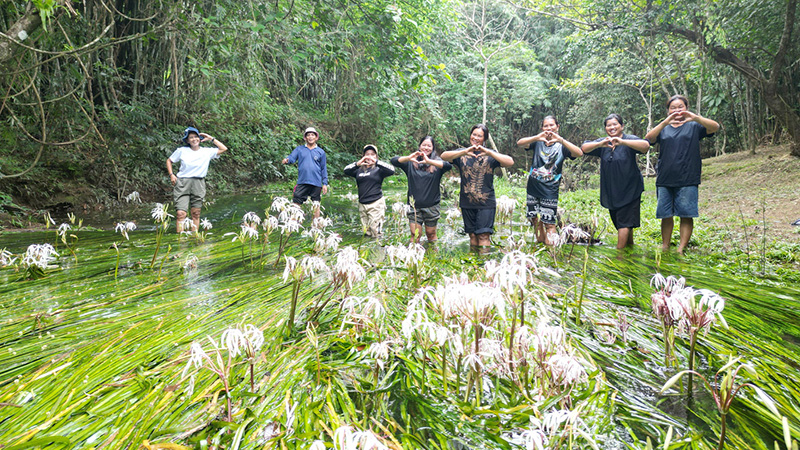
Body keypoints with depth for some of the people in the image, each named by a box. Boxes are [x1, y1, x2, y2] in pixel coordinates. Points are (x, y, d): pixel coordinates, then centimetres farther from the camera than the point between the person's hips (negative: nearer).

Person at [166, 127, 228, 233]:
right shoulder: (182, 150, 4)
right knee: (181, 213, -11)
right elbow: (169, 161, 16)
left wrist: (211, 139, 5)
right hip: (182, 184, -1)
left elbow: (224, 149, 4)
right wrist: (171, 175, 3)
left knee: (196, 213, 6)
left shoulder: (207, 152, 5)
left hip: (198, 184, 2)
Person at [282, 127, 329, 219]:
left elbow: (324, 169, 10)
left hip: (316, 183, 0)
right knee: (295, 204, -3)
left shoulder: (321, 151, 10)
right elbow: (292, 157, -1)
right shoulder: (299, 149, 12)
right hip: (302, 182, 0)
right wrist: (287, 160, -25)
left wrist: (325, 183, 4)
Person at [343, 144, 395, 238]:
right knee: (366, 233, 7)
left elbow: (391, 171, -14)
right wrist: (357, 164, -16)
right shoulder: (359, 169, 12)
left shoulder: (379, 169, 2)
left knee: (375, 233, -9)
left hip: (376, 204, -4)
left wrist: (376, 162, -22)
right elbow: (346, 171, 0)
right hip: (362, 204, 4)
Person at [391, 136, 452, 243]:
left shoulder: (436, 162, 1)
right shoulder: (411, 163, 4)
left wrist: (429, 161, -32)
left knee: (431, 234, 13)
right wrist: (408, 158, -26)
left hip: (431, 206, 0)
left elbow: (449, 166, -20)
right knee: (415, 235, 1)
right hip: (414, 206, 0)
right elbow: (394, 161, -8)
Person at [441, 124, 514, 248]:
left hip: (486, 202, -2)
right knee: (472, 235, 9)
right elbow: (444, 156, -11)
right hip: (467, 202, 2)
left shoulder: (490, 154, 3)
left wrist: (488, 152, -24)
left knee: (484, 235, -9)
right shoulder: (462, 153, 7)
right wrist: (464, 152, -27)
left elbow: (510, 162, -13)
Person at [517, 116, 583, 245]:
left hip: (550, 190, -3)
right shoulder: (538, 142, 6)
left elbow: (579, 153, -16)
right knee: (535, 220, 11)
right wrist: (537, 137, -28)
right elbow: (519, 143, -10)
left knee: (549, 223, -7)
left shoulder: (561, 145, 2)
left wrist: (560, 140, -27)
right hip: (533, 188, 3)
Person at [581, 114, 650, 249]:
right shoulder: (602, 143, 5)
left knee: (624, 222, -7)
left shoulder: (629, 140, -7)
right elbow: (584, 148, -9)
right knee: (620, 221, 14)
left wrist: (622, 142, -40)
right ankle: (630, 246, 29)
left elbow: (646, 145, -26)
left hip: (629, 189, -5)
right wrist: (600, 144, -30)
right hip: (611, 191, 5)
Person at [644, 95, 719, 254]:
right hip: (665, 180, 2)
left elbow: (715, 127, -8)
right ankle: (665, 246, 16)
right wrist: (665, 122, -25)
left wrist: (696, 117, -27)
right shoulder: (663, 128, 12)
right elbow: (648, 138, -8)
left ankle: (681, 249, -1)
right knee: (665, 215, 6)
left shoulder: (693, 127, 9)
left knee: (686, 215, -4)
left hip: (687, 181, -1)